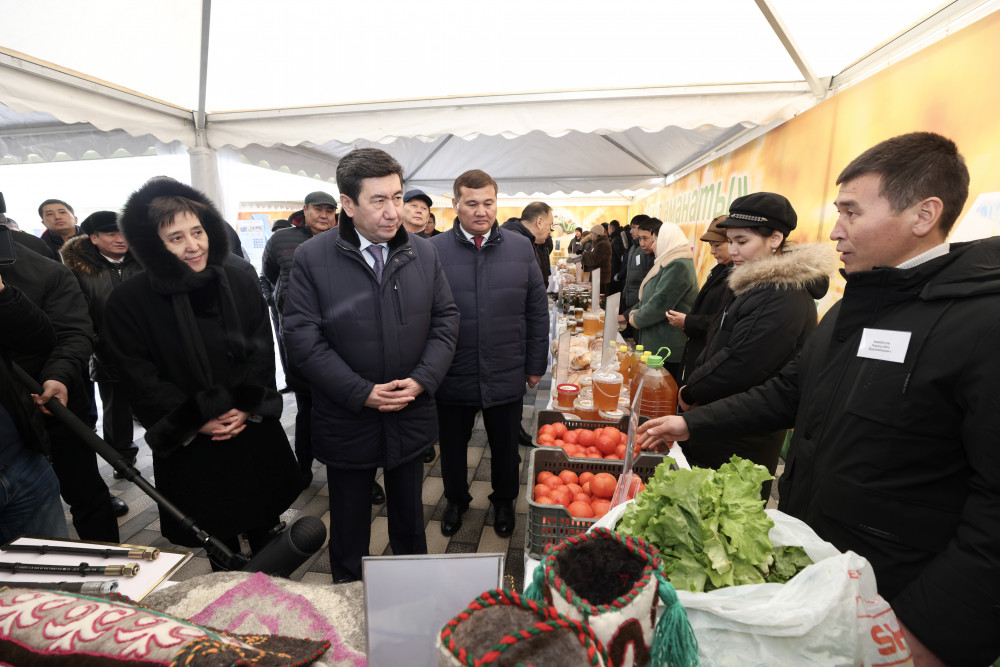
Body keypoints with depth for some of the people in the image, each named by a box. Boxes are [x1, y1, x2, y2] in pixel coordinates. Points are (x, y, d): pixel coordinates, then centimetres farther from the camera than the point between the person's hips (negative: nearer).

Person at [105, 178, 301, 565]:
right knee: (217, 535, 14)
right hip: (189, 445, -2)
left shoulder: (239, 283, -3)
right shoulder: (129, 300, -8)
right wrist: (198, 421, -14)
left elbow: (262, 352, -2)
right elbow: (140, 378, -8)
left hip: (254, 430, 2)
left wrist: (245, 407, -11)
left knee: (263, 524, 18)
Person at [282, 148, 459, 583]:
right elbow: (302, 338, -13)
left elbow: (446, 320, 0)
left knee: (409, 516, 24)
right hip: (346, 423, -2)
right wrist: (362, 393, -18)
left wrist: (422, 380, -13)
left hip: (411, 417, 3)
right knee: (348, 523, 20)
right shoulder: (312, 258, -11)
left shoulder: (424, 253, -2)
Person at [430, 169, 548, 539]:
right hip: (452, 377, -1)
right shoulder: (433, 251, -7)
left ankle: (504, 502, 46)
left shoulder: (521, 248, -1)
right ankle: (456, 500, 47)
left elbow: (538, 310, 3)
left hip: (506, 377, 1)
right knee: (452, 447, 20)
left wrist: (536, 364, 2)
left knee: (505, 448, 19)